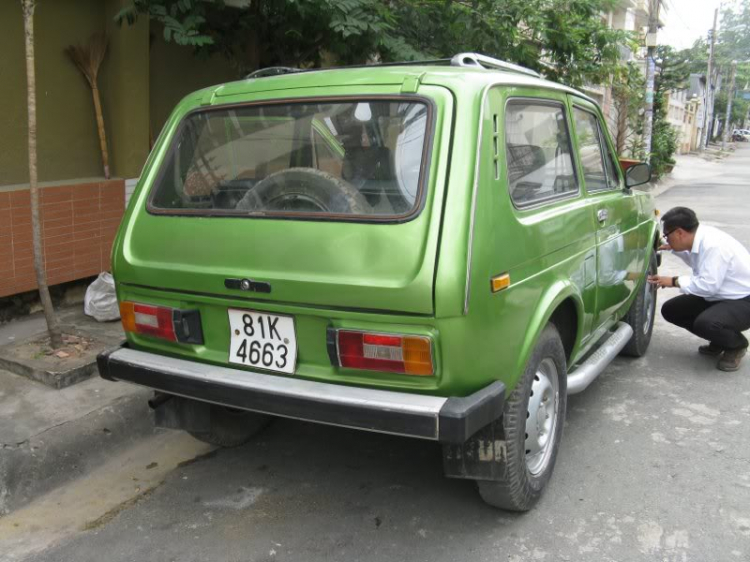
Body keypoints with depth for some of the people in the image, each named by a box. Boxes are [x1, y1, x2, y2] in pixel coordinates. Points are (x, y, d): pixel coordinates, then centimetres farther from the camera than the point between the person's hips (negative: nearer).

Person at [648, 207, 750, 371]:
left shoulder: (713, 245, -29)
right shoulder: (699, 239, -1)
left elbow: (708, 285, -30)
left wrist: (674, 282, -20)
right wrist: (675, 249, 10)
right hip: (717, 297, 9)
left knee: (705, 323, -35)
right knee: (670, 310, 2)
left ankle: (737, 345, 0)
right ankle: (719, 341, 16)